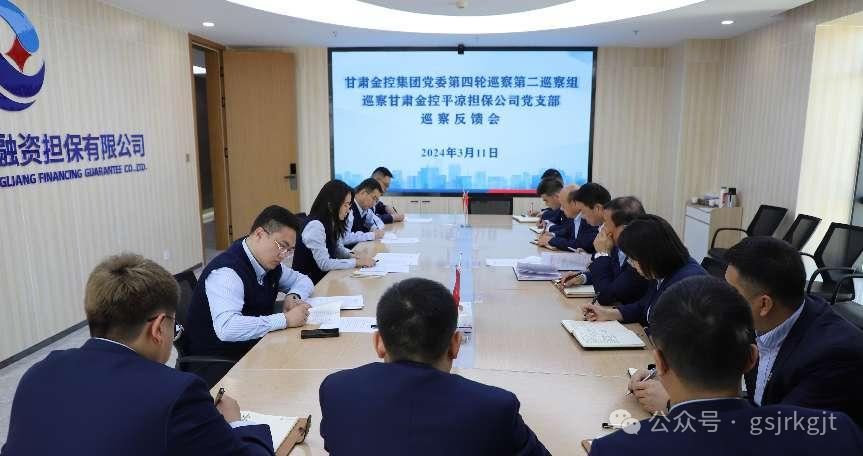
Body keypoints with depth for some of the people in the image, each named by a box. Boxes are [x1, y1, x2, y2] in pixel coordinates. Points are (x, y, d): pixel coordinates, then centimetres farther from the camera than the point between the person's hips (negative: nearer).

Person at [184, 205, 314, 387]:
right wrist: (285, 319, -30)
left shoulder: (269, 263, 2)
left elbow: (302, 280, 20)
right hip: (217, 364, -8)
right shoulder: (226, 272, -22)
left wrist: (294, 296, -3)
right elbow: (226, 328, -36)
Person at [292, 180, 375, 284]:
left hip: (324, 276, 8)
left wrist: (351, 255, -4)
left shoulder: (332, 222, 2)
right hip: (310, 282, -8)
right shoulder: (315, 226, -23)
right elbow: (324, 264, -26)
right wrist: (356, 262, -21)